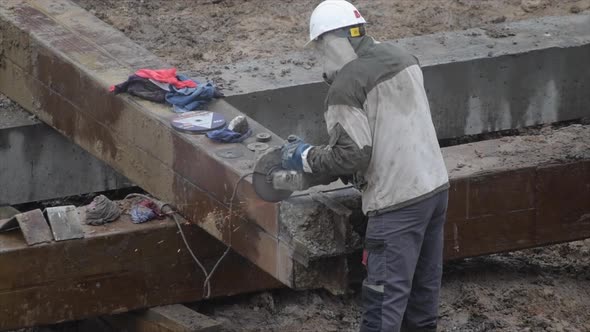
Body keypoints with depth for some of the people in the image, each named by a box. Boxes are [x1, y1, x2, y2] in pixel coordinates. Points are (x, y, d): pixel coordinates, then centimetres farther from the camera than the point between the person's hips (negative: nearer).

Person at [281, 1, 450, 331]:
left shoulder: (346, 87, -16)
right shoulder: (401, 56, 9)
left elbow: (351, 155, -18)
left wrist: (306, 158, -3)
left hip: (399, 200, -8)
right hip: (436, 184, 8)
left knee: (386, 291, -4)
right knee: (425, 279, 18)